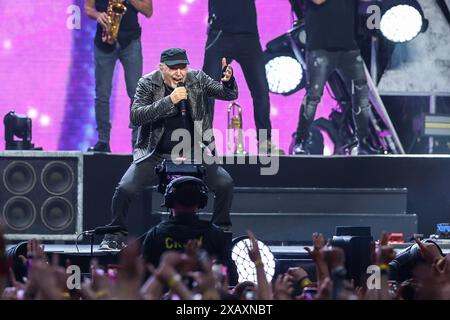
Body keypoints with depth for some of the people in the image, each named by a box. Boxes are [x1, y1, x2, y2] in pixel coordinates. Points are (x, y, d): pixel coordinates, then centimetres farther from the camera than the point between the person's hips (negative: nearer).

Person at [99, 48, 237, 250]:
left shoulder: (197, 79, -2)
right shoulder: (148, 84, -10)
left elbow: (229, 95, -6)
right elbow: (135, 117, -22)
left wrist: (228, 81, -31)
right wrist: (169, 101, -32)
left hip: (193, 153, 2)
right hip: (155, 155, -2)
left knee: (225, 184, -11)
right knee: (125, 189, -18)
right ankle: (116, 235, 4)